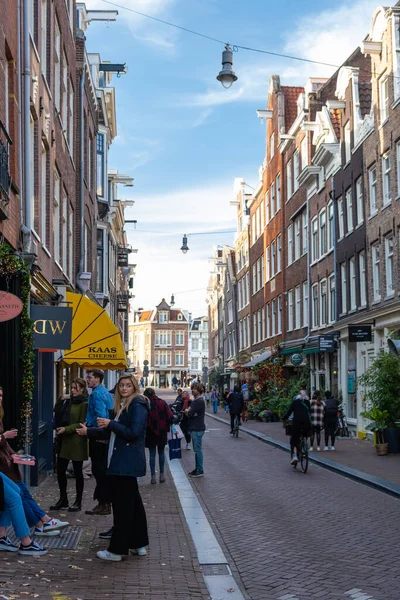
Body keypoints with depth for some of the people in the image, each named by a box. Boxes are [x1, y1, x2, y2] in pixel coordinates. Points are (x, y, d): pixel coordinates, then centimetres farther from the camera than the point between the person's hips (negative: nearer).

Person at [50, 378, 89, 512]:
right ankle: (63, 499, 22)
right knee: (60, 470, 8)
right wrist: (61, 400, 1)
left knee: (77, 472, 3)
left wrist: (66, 429, -21)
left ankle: (78, 502, 14)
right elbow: (57, 413, 14)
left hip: (76, 442, -7)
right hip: (64, 440, 7)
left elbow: (82, 424, -15)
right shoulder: (68, 401, 14)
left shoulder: (84, 404, -10)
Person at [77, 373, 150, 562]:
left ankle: (116, 550, 2)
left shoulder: (137, 405, -12)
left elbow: (134, 433, -21)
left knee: (123, 506, -4)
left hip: (127, 463, -10)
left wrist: (110, 424, -17)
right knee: (133, 503, 15)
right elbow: (113, 433, 22)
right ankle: (139, 545, 24)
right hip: (121, 462, 10)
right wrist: (88, 431, 24)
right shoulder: (123, 405, 17)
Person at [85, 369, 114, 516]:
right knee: (102, 470, 14)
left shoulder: (97, 394, -14)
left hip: (97, 438, -10)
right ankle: (104, 501, 20)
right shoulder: (107, 393, 15)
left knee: (98, 470, -5)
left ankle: (103, 504, -2)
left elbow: (100, 416, -23)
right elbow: (110, 414, 20)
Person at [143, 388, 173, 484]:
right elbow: (170, 417, -9)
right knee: (161, 453, 16)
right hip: (162, 432, 2)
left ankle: (153, 476, 4)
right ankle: (162, 474, 17)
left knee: (152, 454, 6)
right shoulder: (162, 403, -5)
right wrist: (167, 427, 5)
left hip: (150, 433, -2)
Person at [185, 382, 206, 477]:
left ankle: (200, 471, -1)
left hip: (197, 429, -10)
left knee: (198, 450, -5)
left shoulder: (199, 401, -17)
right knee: (196, 450, 15)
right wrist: (189, 411, -10)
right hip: (194, 428, 10)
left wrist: (187, 411, 0)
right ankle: (197, 468, 22)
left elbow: (190, 413, -21)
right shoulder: (195, 400, 17)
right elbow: (188, 412, 13)